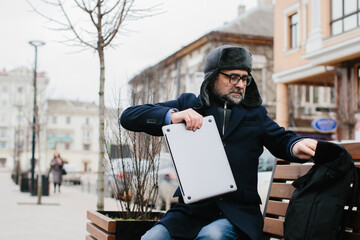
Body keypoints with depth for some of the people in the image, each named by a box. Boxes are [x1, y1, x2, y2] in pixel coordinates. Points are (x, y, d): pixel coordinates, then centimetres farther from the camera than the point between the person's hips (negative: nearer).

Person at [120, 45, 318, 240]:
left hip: (238, 212, 0)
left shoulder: (255, 114, 18)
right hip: (191, 209, 0)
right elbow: (128, 117, 5)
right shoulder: (188, 105, 11)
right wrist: (172, 116, -15)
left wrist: (296, 146, -7)